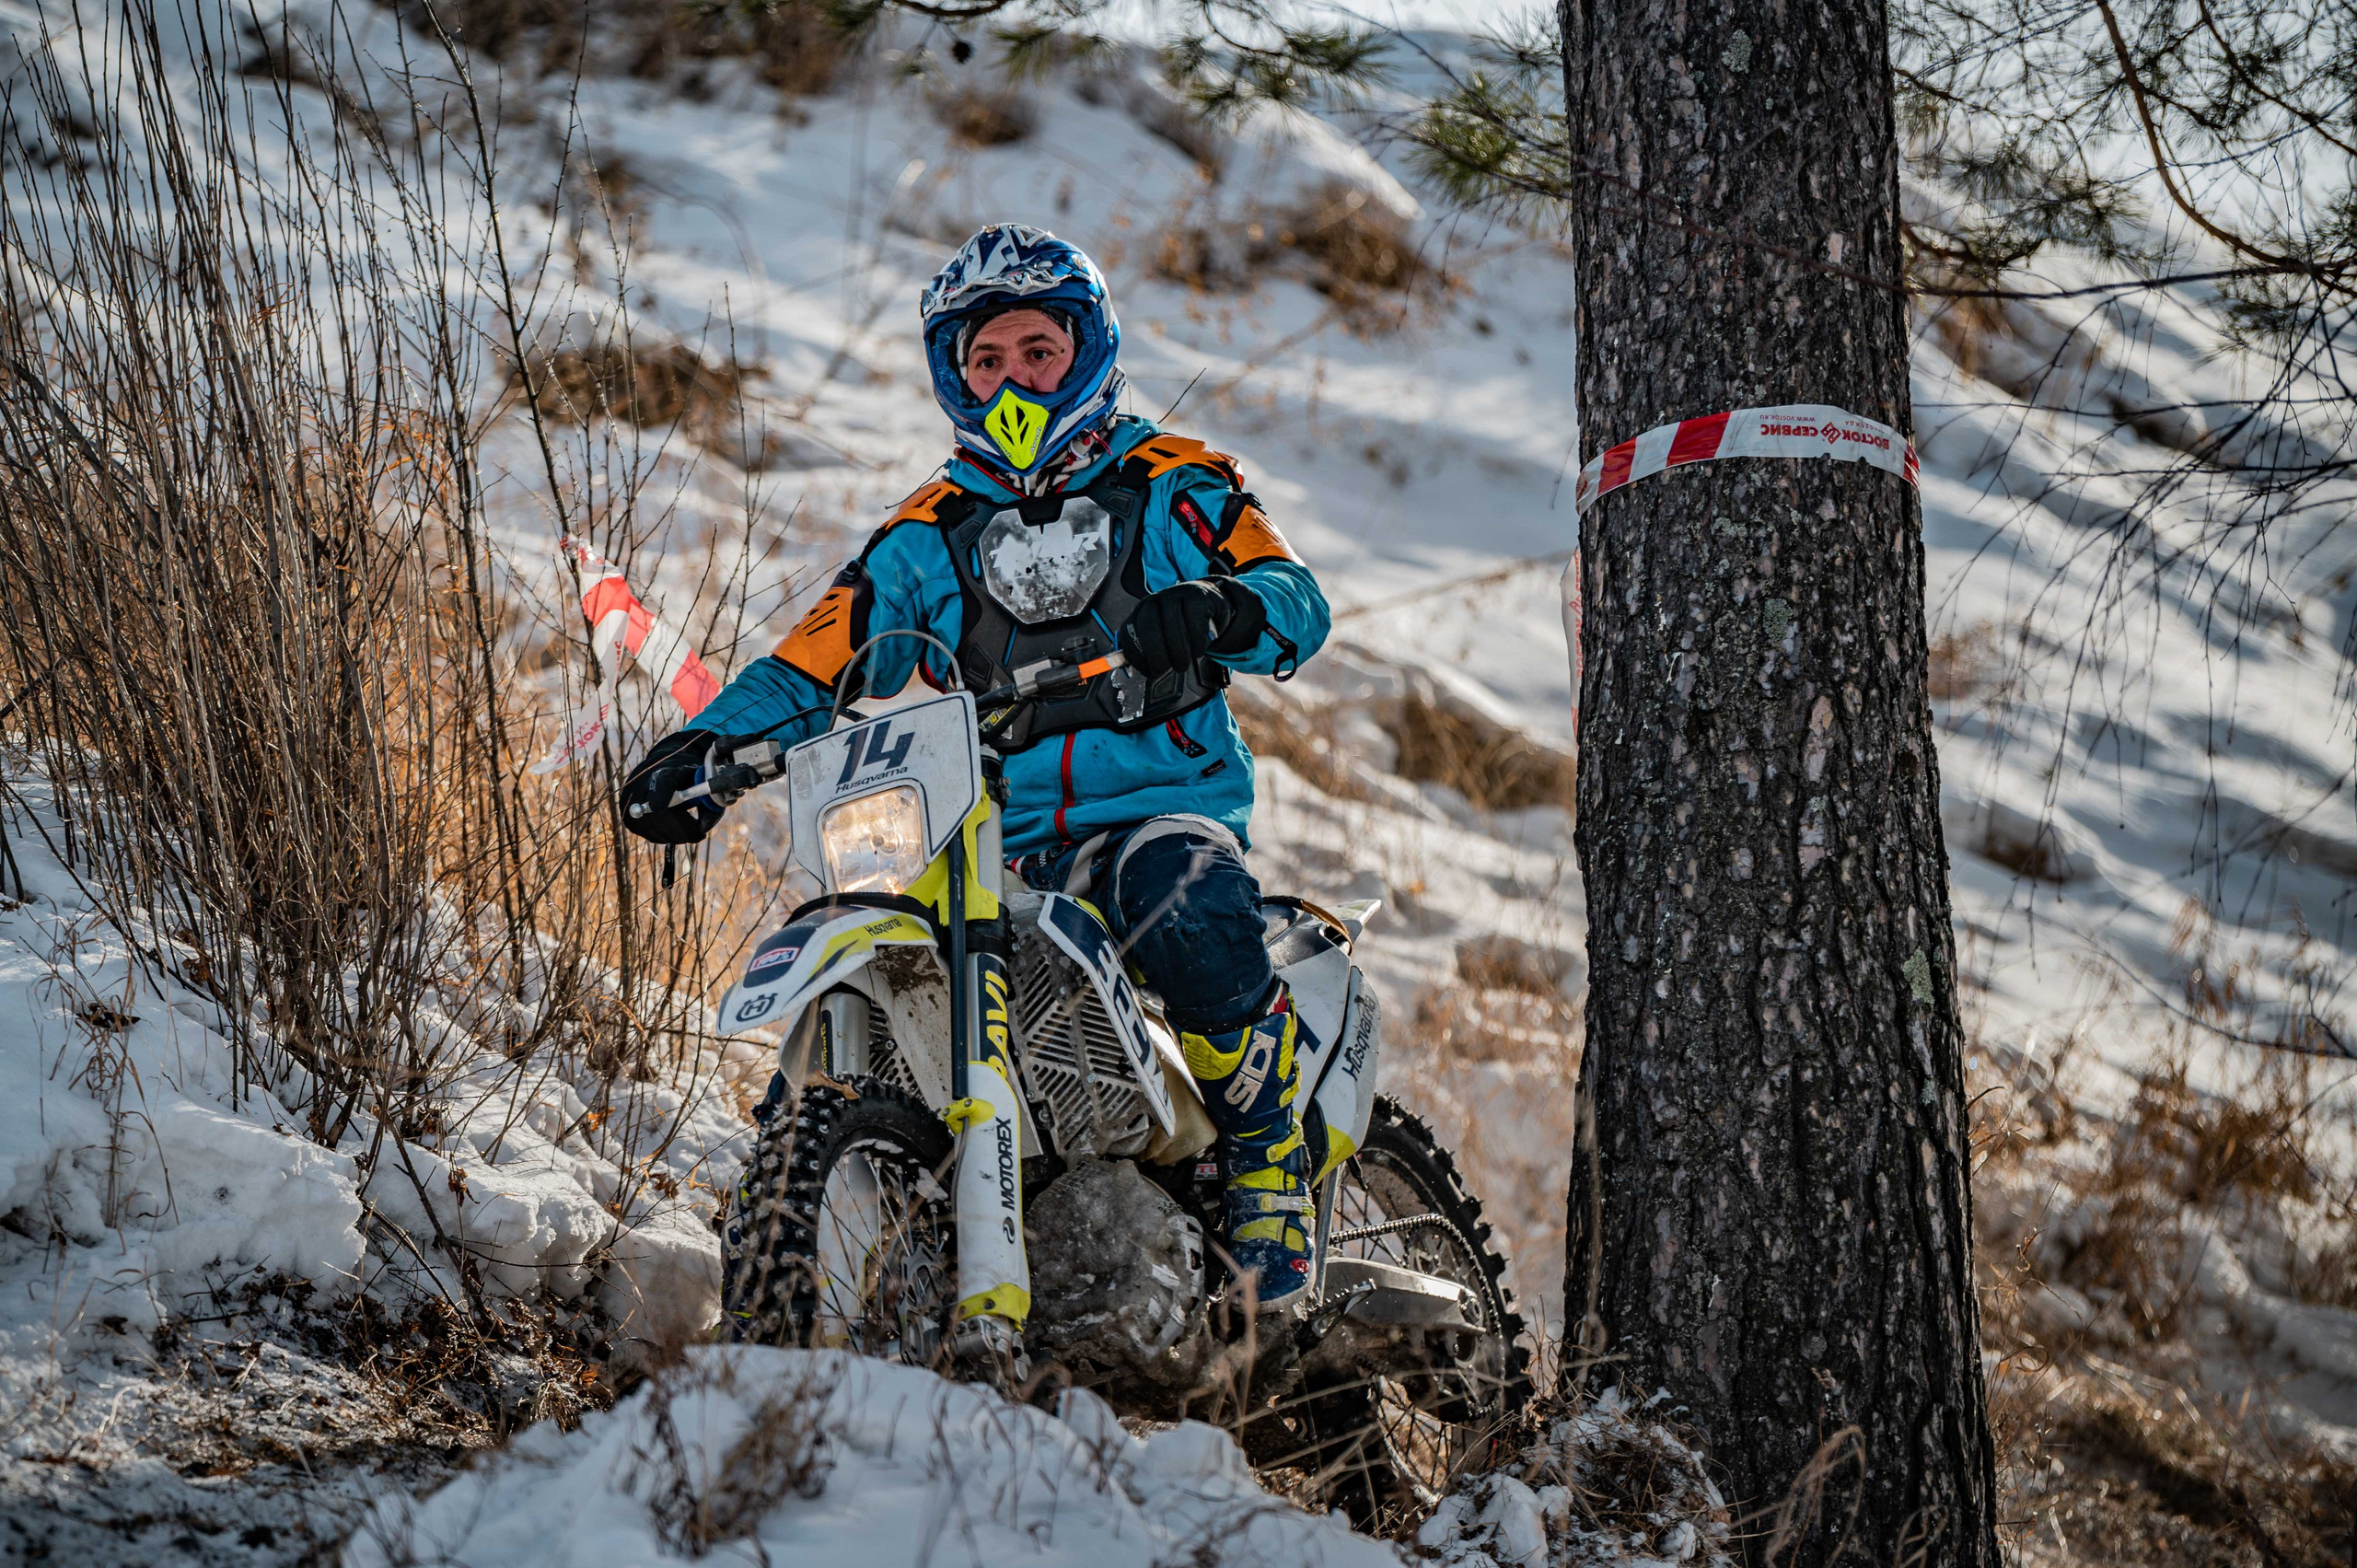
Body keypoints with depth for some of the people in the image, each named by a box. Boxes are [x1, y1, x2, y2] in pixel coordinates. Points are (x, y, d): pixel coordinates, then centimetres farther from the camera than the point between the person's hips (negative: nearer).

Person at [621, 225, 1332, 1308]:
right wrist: (708, 743, -10)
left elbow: (1296, 601, -5)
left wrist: (1217, 608, -29)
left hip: (1162, 811, -3)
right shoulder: (930, 535, 17)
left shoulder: (1173, 487, 9)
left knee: (1192, 921, -37)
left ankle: (1269, 1166, -18)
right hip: (993, 844, 3)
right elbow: (814, 664, 9)